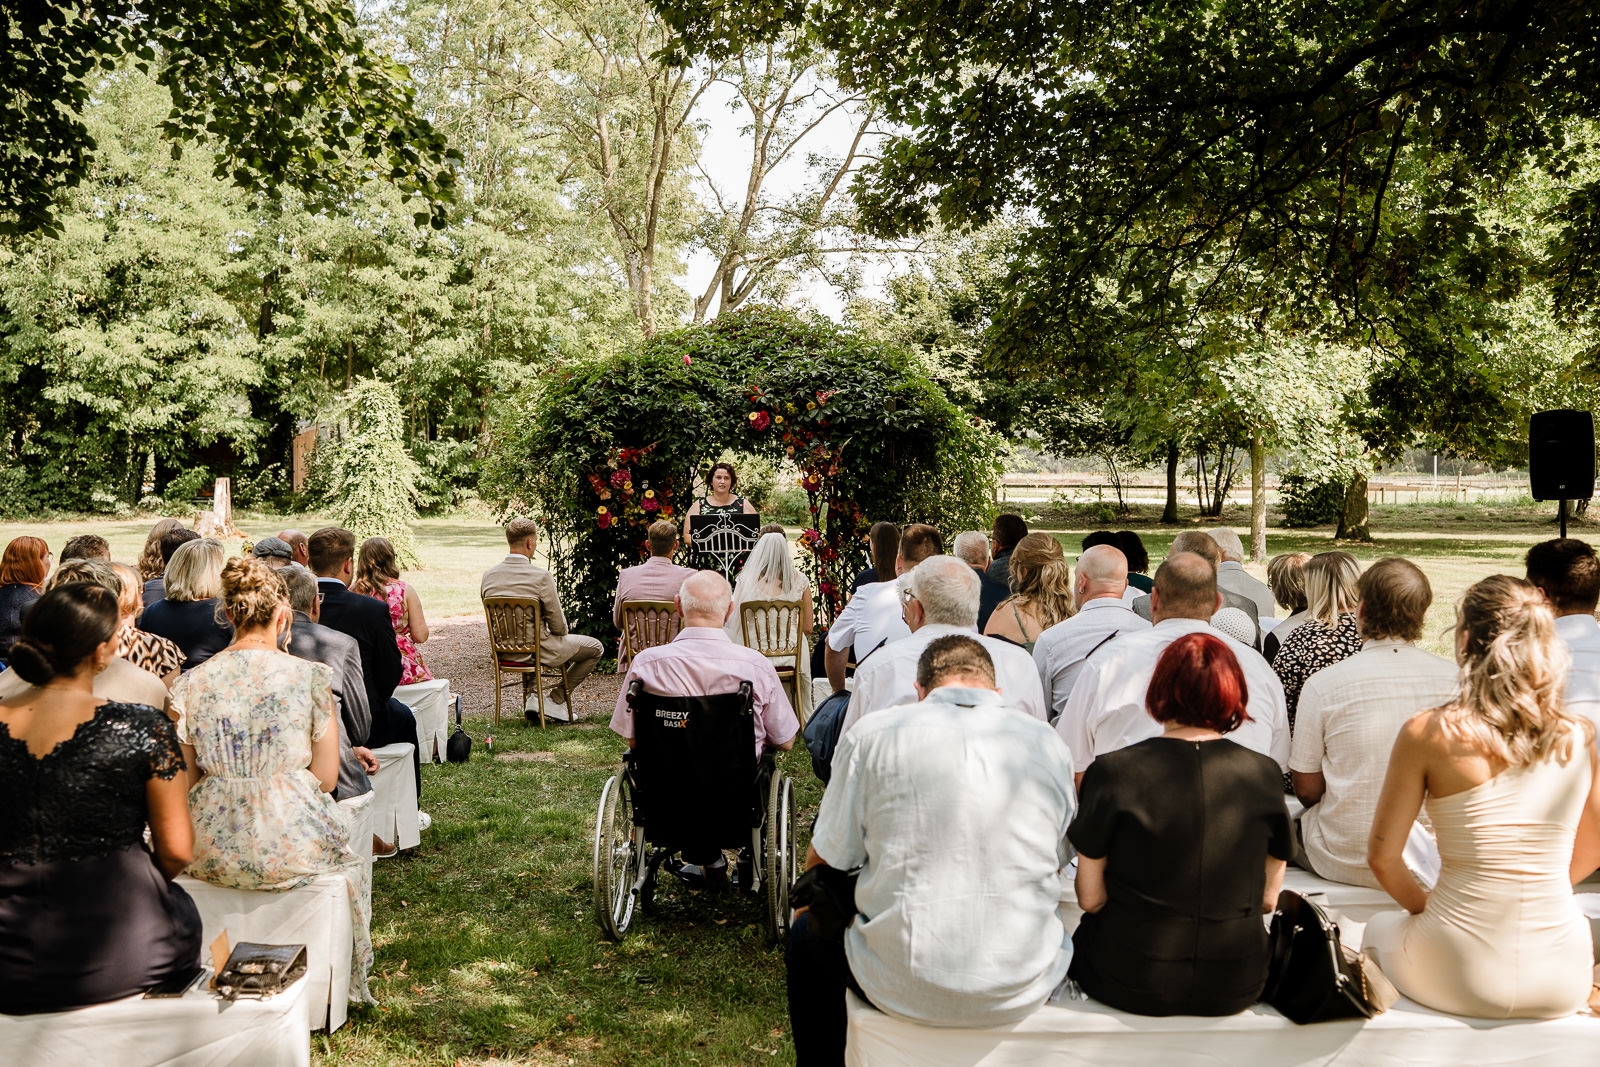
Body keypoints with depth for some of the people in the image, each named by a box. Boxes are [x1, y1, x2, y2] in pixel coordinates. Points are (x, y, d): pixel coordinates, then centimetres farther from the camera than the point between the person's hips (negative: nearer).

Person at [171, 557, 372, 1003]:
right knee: (347, 858, 29)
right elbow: (326, 778, -4)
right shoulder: (309, 676, -9)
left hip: (213, 851, 3)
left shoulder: (190, 683, -2)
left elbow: (187, 782, 5)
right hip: (293, 848, -2)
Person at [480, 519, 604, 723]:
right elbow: (559, 627, -15)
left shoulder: (488, 575, -5)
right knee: (596, 648, 13)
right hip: (537, 650, -6)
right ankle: (556, 700, 14)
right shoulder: (541, 577, -22)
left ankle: (531, 695, 33)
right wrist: (561, 630, 8)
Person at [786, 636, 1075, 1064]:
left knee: (806, 935, 28)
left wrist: (807, 909, 25)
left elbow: (824, 861, 2)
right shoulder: (1047, 744, 1)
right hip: (1022, 995, 3)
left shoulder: (871, 736, -6)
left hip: (901, 988, -2)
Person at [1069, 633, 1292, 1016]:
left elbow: (1090, 899, -7)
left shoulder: (1111, 772, -14)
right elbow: (1268, 899, 2)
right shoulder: (1263, 773, -7)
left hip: (1129, 984, -3)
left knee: (1085, 935, 27)